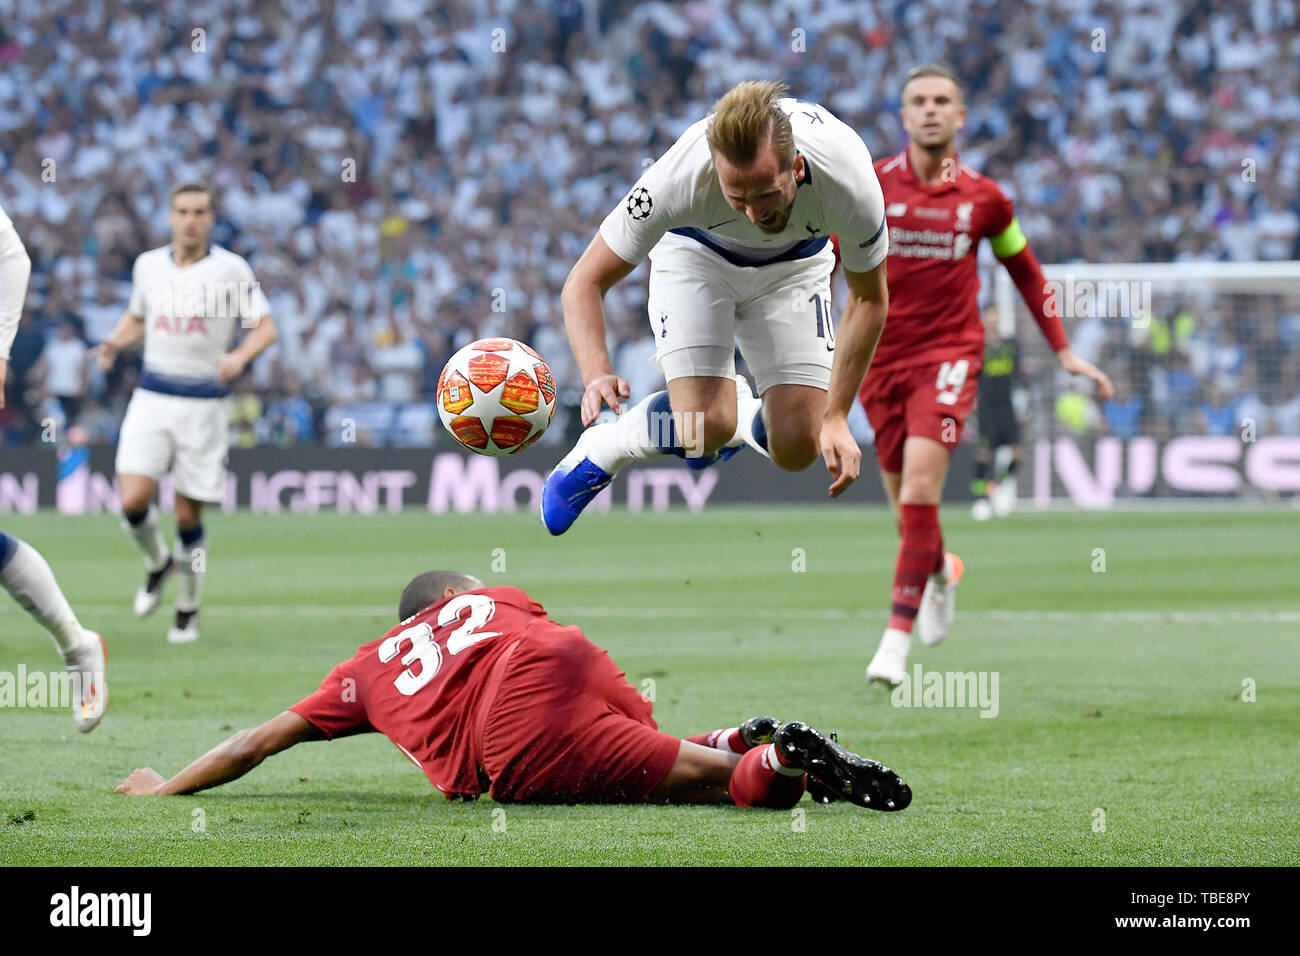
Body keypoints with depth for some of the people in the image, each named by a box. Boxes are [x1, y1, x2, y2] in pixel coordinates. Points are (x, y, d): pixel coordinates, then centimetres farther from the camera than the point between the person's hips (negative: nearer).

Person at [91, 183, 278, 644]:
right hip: (151, 398, 2)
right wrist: (114, 343, 2)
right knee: (133, 500, -14)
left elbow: (266, 327, -4)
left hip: (202, 404, -2)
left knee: (187, 516, 1)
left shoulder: (230, 269, -5)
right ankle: (157, 563, 17)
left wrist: (240, 357, -23)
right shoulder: (148, 265, 6)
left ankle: (188, 608, 21)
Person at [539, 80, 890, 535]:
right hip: (697, 252, -2)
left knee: (797, 449, -9)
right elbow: (584, 283, -31)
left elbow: (869, 300, -16)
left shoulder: (849, 182, -37)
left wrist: (835, 418, -16)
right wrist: (597, 374, -50)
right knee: (705, 425, -23)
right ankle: (599, 452, 7)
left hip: (794, 263, 2)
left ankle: (740, 416, 26)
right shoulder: (679, 178, -41)